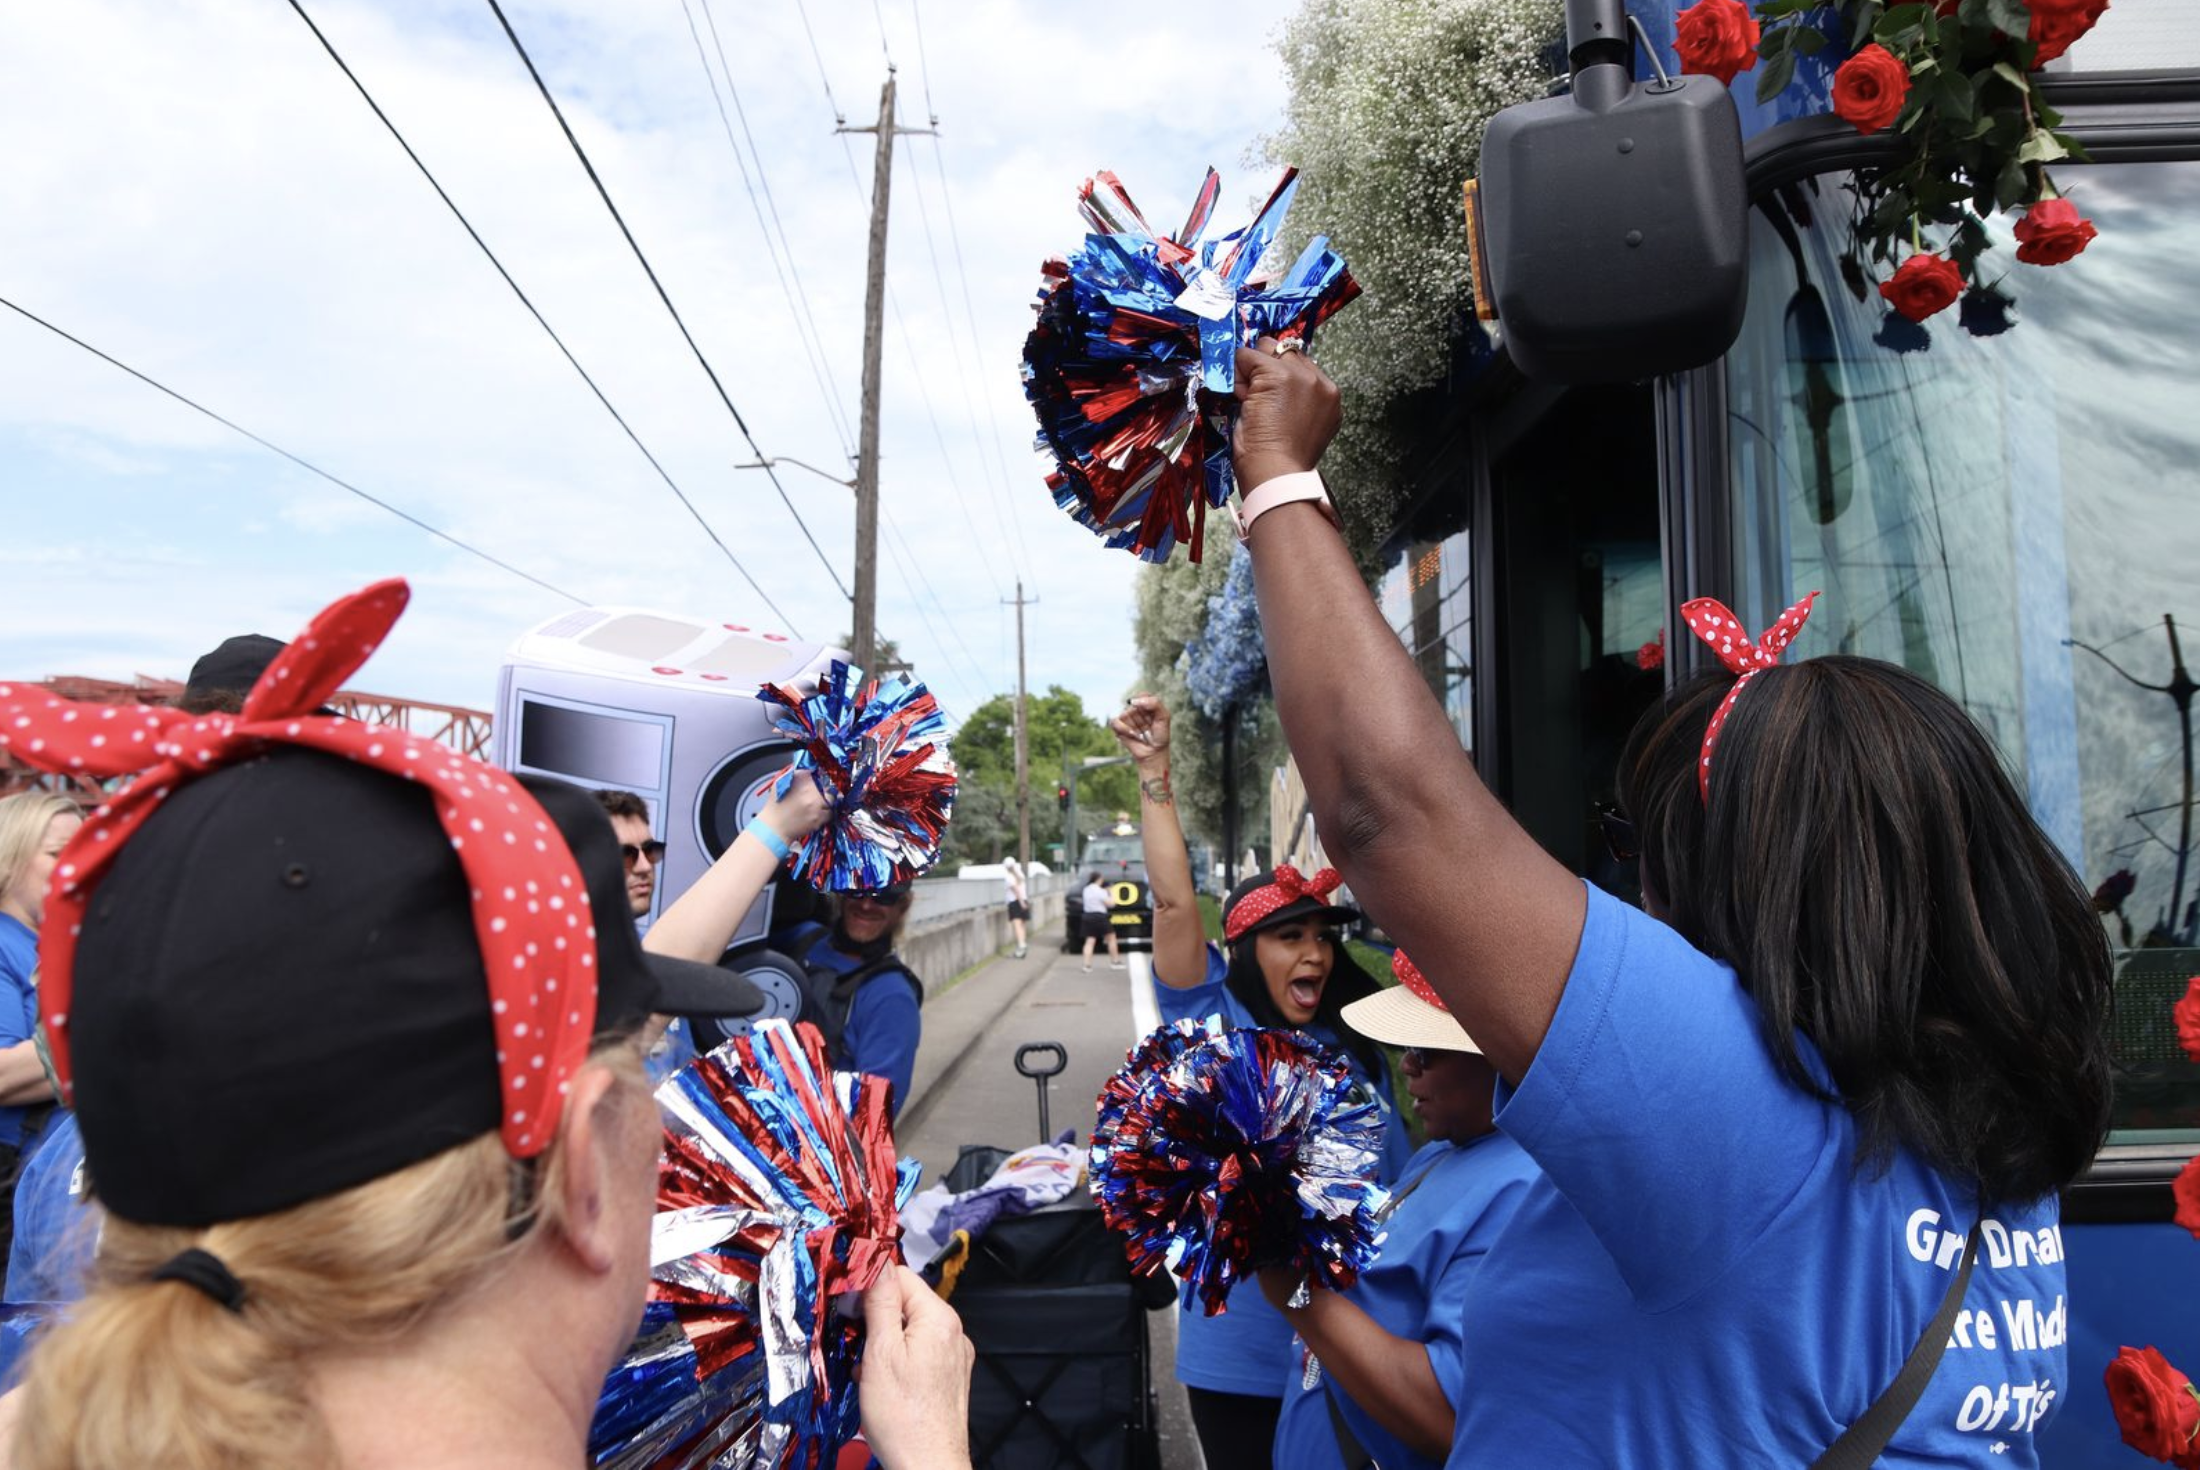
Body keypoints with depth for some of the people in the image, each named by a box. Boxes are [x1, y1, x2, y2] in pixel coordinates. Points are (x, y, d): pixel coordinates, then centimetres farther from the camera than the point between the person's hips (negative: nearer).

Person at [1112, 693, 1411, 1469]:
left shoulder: (1355, 1046, 5)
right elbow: (1174, 902, -20)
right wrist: (1154, 771, -24)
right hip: (1244, 1352, -3)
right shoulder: (1214, 1024, -7)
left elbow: (1397, 1187, 12)